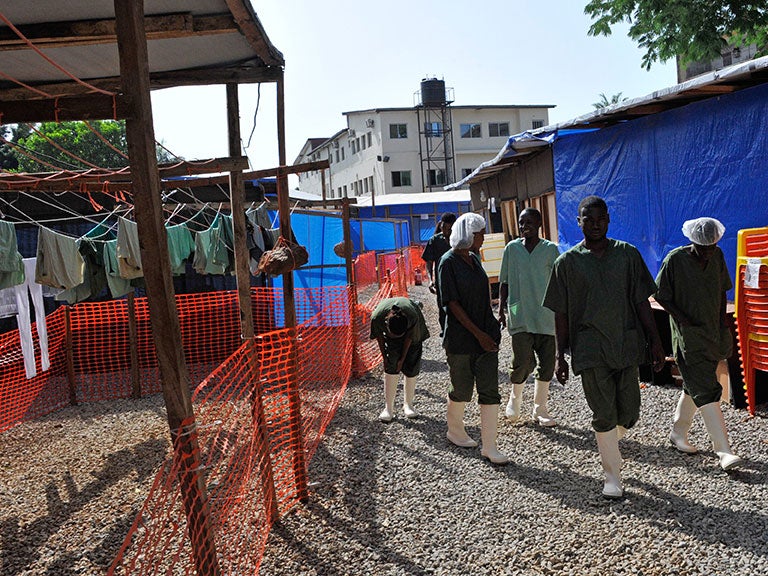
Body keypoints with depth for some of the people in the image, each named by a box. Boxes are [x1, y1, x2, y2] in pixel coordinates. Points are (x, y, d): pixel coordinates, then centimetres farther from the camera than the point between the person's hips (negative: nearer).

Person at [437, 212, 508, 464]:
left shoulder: (474, 259, 10)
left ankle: (489, 446, 7)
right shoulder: (448, 262, -12)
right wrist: (478, 334, -18)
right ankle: (454, 430, 35)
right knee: (463, 389, 9)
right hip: (460, 337, -6)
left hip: (486, 333, 6)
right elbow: (452, 303, -17)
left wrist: (490, 329, 17)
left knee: (489, 389, 1)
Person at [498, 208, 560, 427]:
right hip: (519, 316, -1)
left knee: (547, 364, 4)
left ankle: (540, 409, 20)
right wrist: (501, 310, 4)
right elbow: (504, 282, 9)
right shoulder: (512, 248, 4)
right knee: (524, 362, -9)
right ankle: (515, 398, 20)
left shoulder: (551, 249, 3)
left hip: (546, 317, 1)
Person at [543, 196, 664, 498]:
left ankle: (609, 443, 40)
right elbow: (561, 313, 2)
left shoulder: (628, 254, 5)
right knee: (604, 415, 0)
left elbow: (641, 301, 8)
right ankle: (612, 476, 16)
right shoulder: (567, 262, 0)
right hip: (590, 348, -2)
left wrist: (655, 341, 4)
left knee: (628, 414, 6)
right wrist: (560, 356, 0)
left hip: (627, 344, 2)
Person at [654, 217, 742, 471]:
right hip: (688, 336, -6)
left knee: (694, 387, 16)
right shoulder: (675, 259, -13)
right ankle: (724, 451, -10)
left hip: (713, 333, 6)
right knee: (707, 391, -11)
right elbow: (661, 295, -8)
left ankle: (678, 433, 32)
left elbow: (722, 290, 16)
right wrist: (683, 319, -15)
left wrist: (722, 318, 6)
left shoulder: (717, 257, 3)